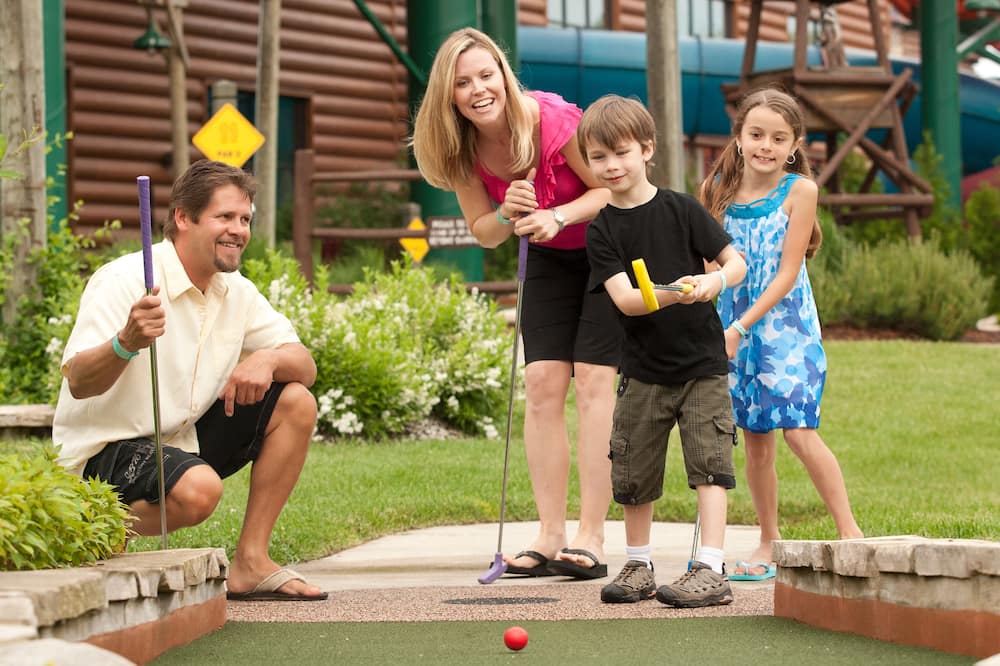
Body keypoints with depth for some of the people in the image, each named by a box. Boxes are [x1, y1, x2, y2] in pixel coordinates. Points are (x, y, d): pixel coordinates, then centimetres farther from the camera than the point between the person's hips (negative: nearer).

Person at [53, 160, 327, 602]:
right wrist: (126, 343, -48)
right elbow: (78, 383, -27)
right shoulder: (125, 281, -19)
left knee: (296, 404, -5)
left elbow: (305, 367, 2)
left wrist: (267, 359, -21)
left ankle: (250, 563, -4)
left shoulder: (237, 292, 4)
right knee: (198, 490, -36)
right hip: (105, 447, -8)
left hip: (183, 440, 8)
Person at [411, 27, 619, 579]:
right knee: (542, 382, -5)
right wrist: (509, 214, -27)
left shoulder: (553, 120, -30)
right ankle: (551, 537, -2)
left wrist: (559, 216, -35)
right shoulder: (461, 148, -13)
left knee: (592, 380, -14)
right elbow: (483, 232, -5)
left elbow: (613, 188, -19)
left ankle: (590, 541, -14)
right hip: (550, 258, 5)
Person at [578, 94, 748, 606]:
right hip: (644, 370, 2)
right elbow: (623, 296, -14)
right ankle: (638, 566, 25)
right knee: (634, 473, 8)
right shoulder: (602, 231, -2)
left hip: (702, 363, -2)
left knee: (708, 463, -9)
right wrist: (669, 296, -32)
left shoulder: (680, 209, -2)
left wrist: (714, 282, -23)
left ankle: (710, 569, -10)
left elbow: (737, 261, -1)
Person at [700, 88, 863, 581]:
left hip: (784, 324, -4)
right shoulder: (721, 190, 2)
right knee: (755, 440, 8)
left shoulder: (799, 190, -10)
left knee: (799, 431, -13)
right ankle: (768, 544, 19)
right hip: (733, 327, 4)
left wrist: (741, 326, -17)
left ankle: (849, 530, -5)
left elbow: (787, 273, -13)